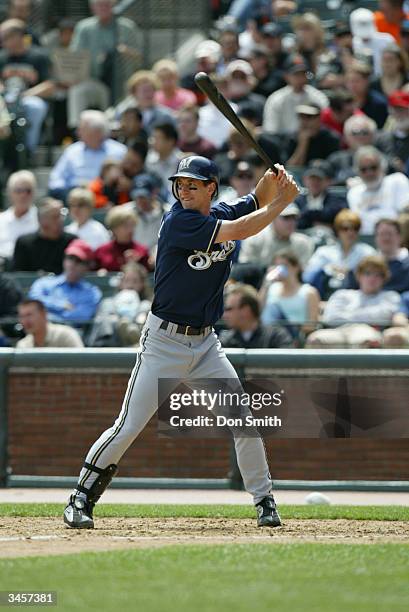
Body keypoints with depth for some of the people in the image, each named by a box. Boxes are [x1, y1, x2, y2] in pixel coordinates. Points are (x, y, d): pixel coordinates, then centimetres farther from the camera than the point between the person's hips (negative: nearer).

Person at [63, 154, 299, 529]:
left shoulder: (220, 214, 4)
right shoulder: (179, 221, -17)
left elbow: (259, 202, 21)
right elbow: (241, 230, -22)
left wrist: (273, 180, -2)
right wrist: (283, 201, -12)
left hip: (205, 343, 6)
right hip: (164, 340, -6)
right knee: (128, 427, -8)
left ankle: (264, 499, 12)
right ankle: (81, 498, 4)